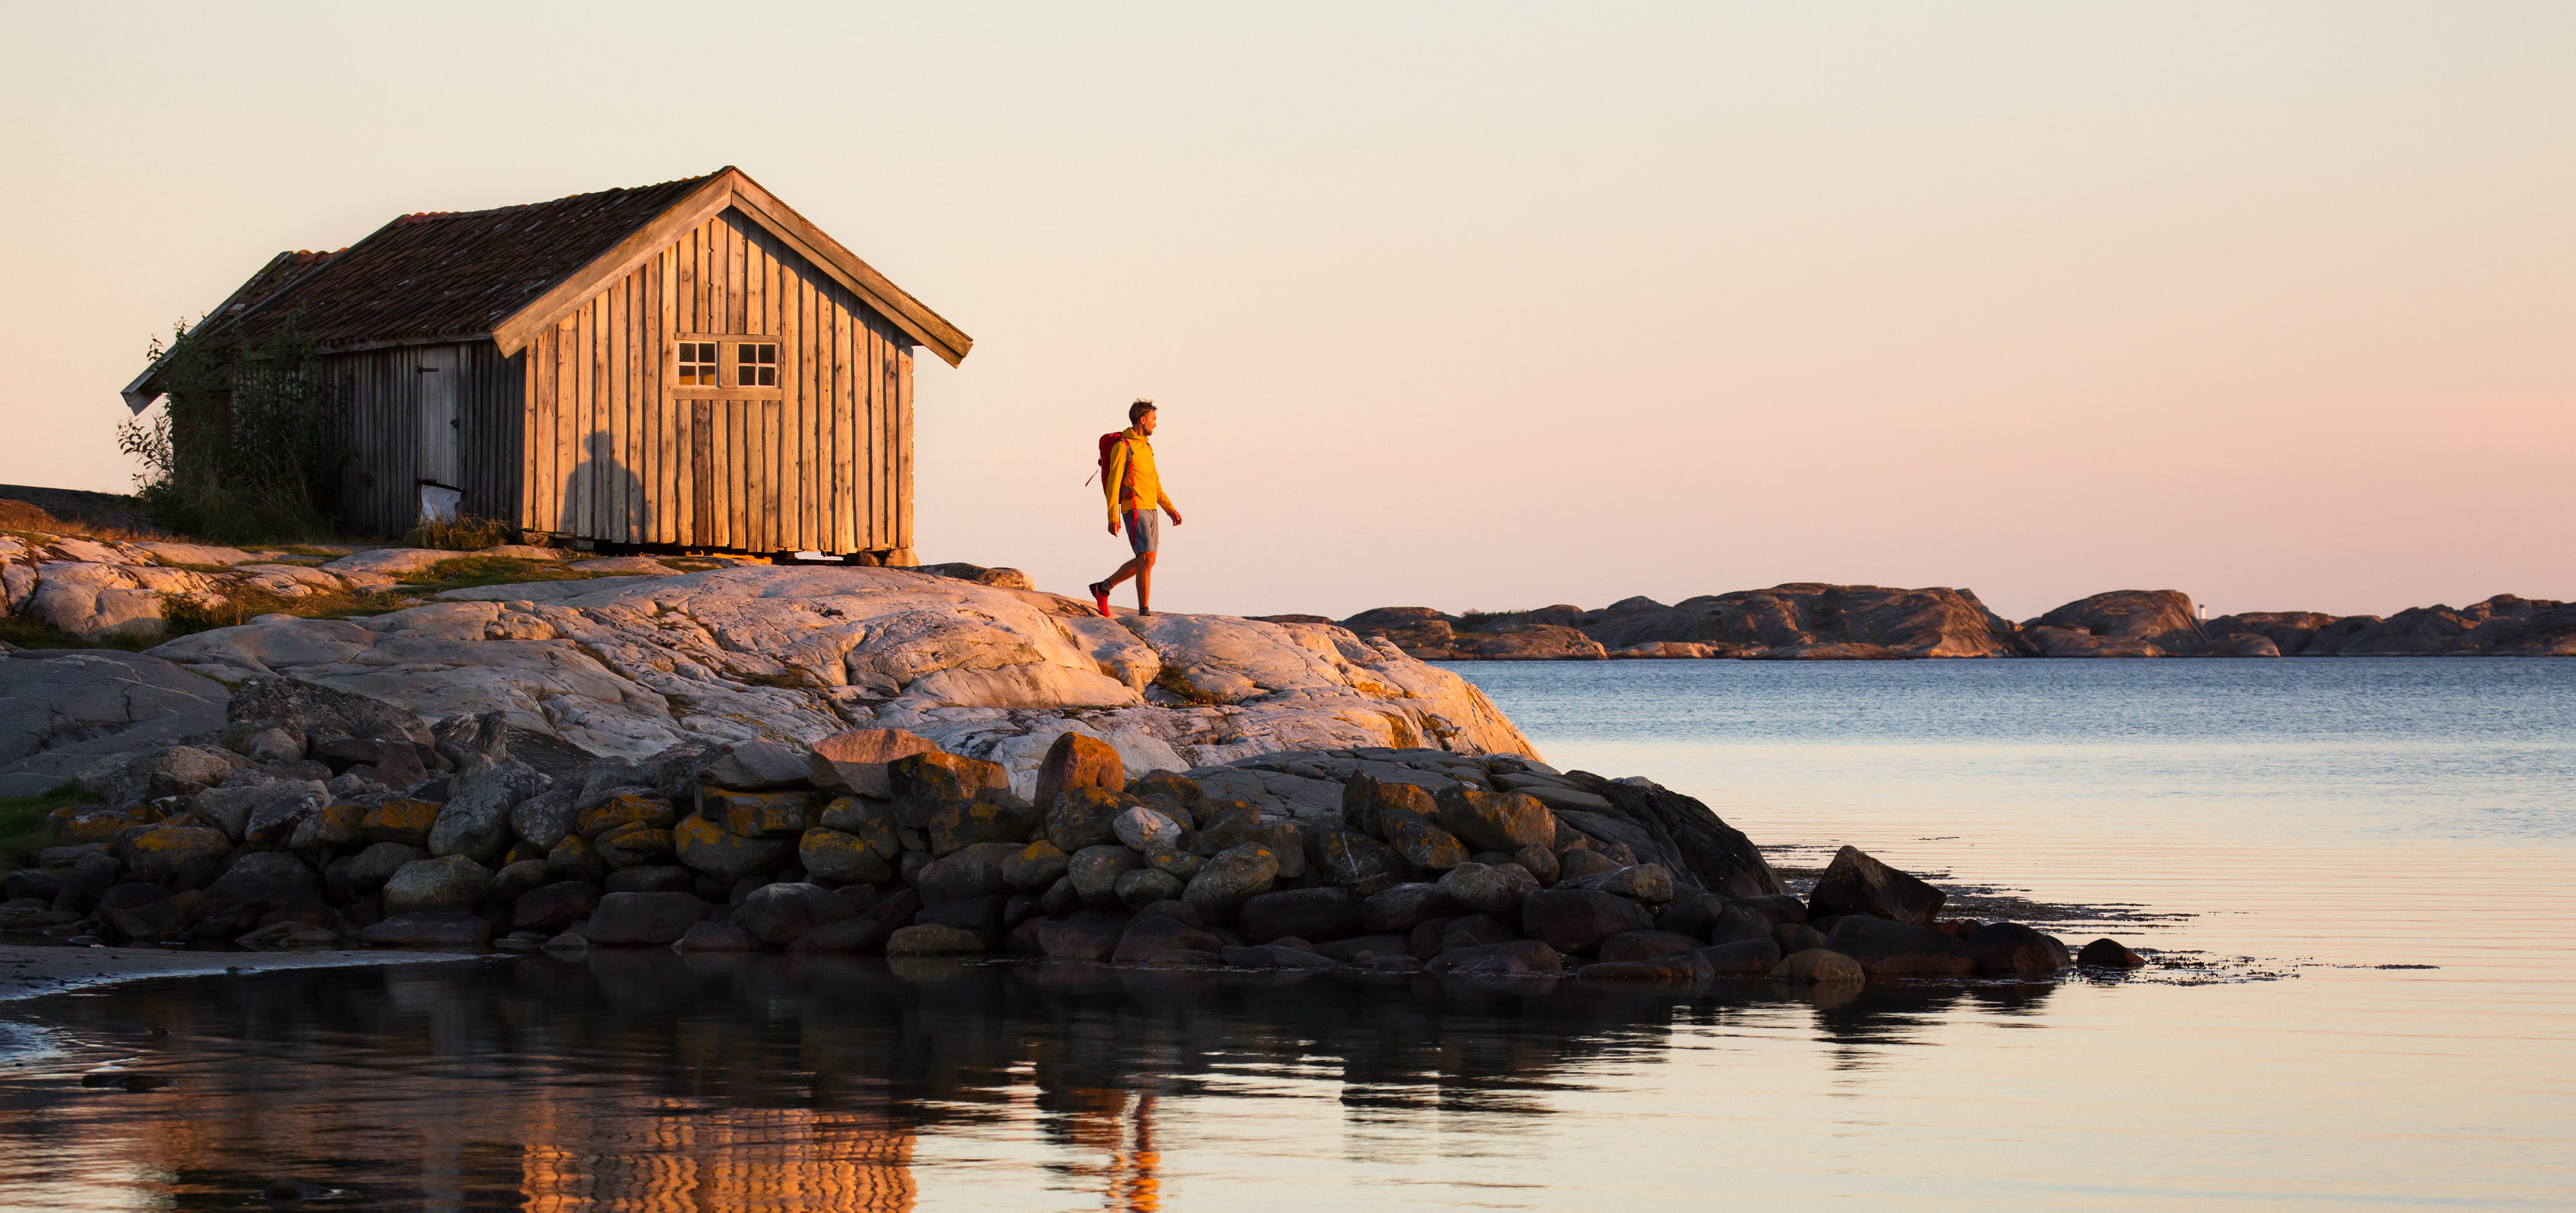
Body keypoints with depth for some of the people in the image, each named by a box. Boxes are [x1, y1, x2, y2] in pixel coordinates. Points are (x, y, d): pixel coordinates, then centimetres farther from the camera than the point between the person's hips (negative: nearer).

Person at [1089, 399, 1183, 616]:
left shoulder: (1146, 446, 18)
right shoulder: (1123, 446, -9)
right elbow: (1113, 482, -12)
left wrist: (1170, 508, 18)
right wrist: (1113, 517, -17)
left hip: (1151, 510, 9)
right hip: (1135, 509, -9)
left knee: (1144, 562, 11)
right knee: (1147, 560, -13)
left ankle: (1103, 588, 24)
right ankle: (1144, 612, -12)